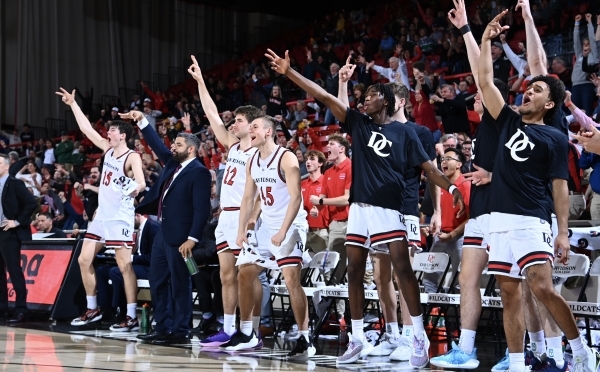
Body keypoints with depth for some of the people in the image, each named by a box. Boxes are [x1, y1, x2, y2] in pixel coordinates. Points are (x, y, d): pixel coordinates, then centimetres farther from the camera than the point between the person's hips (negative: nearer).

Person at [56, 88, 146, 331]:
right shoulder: (108, 149, 10)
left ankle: (132, 317, -5)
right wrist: (73, 104, 15)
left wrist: (135, 189, -45)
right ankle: (92, 309, 19)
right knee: (84, 260, 8)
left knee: (124, 266, -7)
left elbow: (141, 183, -27)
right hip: (101, 215, 8)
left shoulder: (132, 157, -12)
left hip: (120, 218, -8)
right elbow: (86, 129, 15)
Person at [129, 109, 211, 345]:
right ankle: (163, 328, 19)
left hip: (179, 236, -9)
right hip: (163, 233, 9)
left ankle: (180, 332, 4)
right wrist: (142, 121, 13)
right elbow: (156, 145, 24)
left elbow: (202, 209, -17)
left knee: (180, 285, -3)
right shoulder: (172, 163, 13)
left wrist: (192, 238, -22)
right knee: (157, 282, 12)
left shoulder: (199, 172, -12)